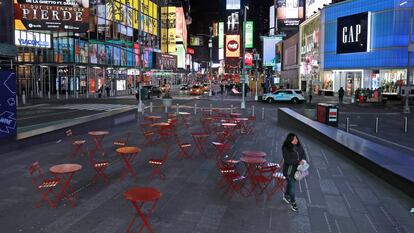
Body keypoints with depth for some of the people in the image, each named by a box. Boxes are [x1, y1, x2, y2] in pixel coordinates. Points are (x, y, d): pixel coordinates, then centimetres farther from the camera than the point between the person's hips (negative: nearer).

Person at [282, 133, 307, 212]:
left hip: (297, 169, 6)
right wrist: (298, 162, -30)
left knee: (290, 183, 23)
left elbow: (303, 154, 5)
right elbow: (287, 160, -26)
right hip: (290, 170, -6)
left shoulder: (299, 146, -3)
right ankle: (293, 202, 17)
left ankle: (286, 196, 45)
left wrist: (303, 160, -16)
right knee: (292, 185, 1)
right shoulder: (286, 148, -22)